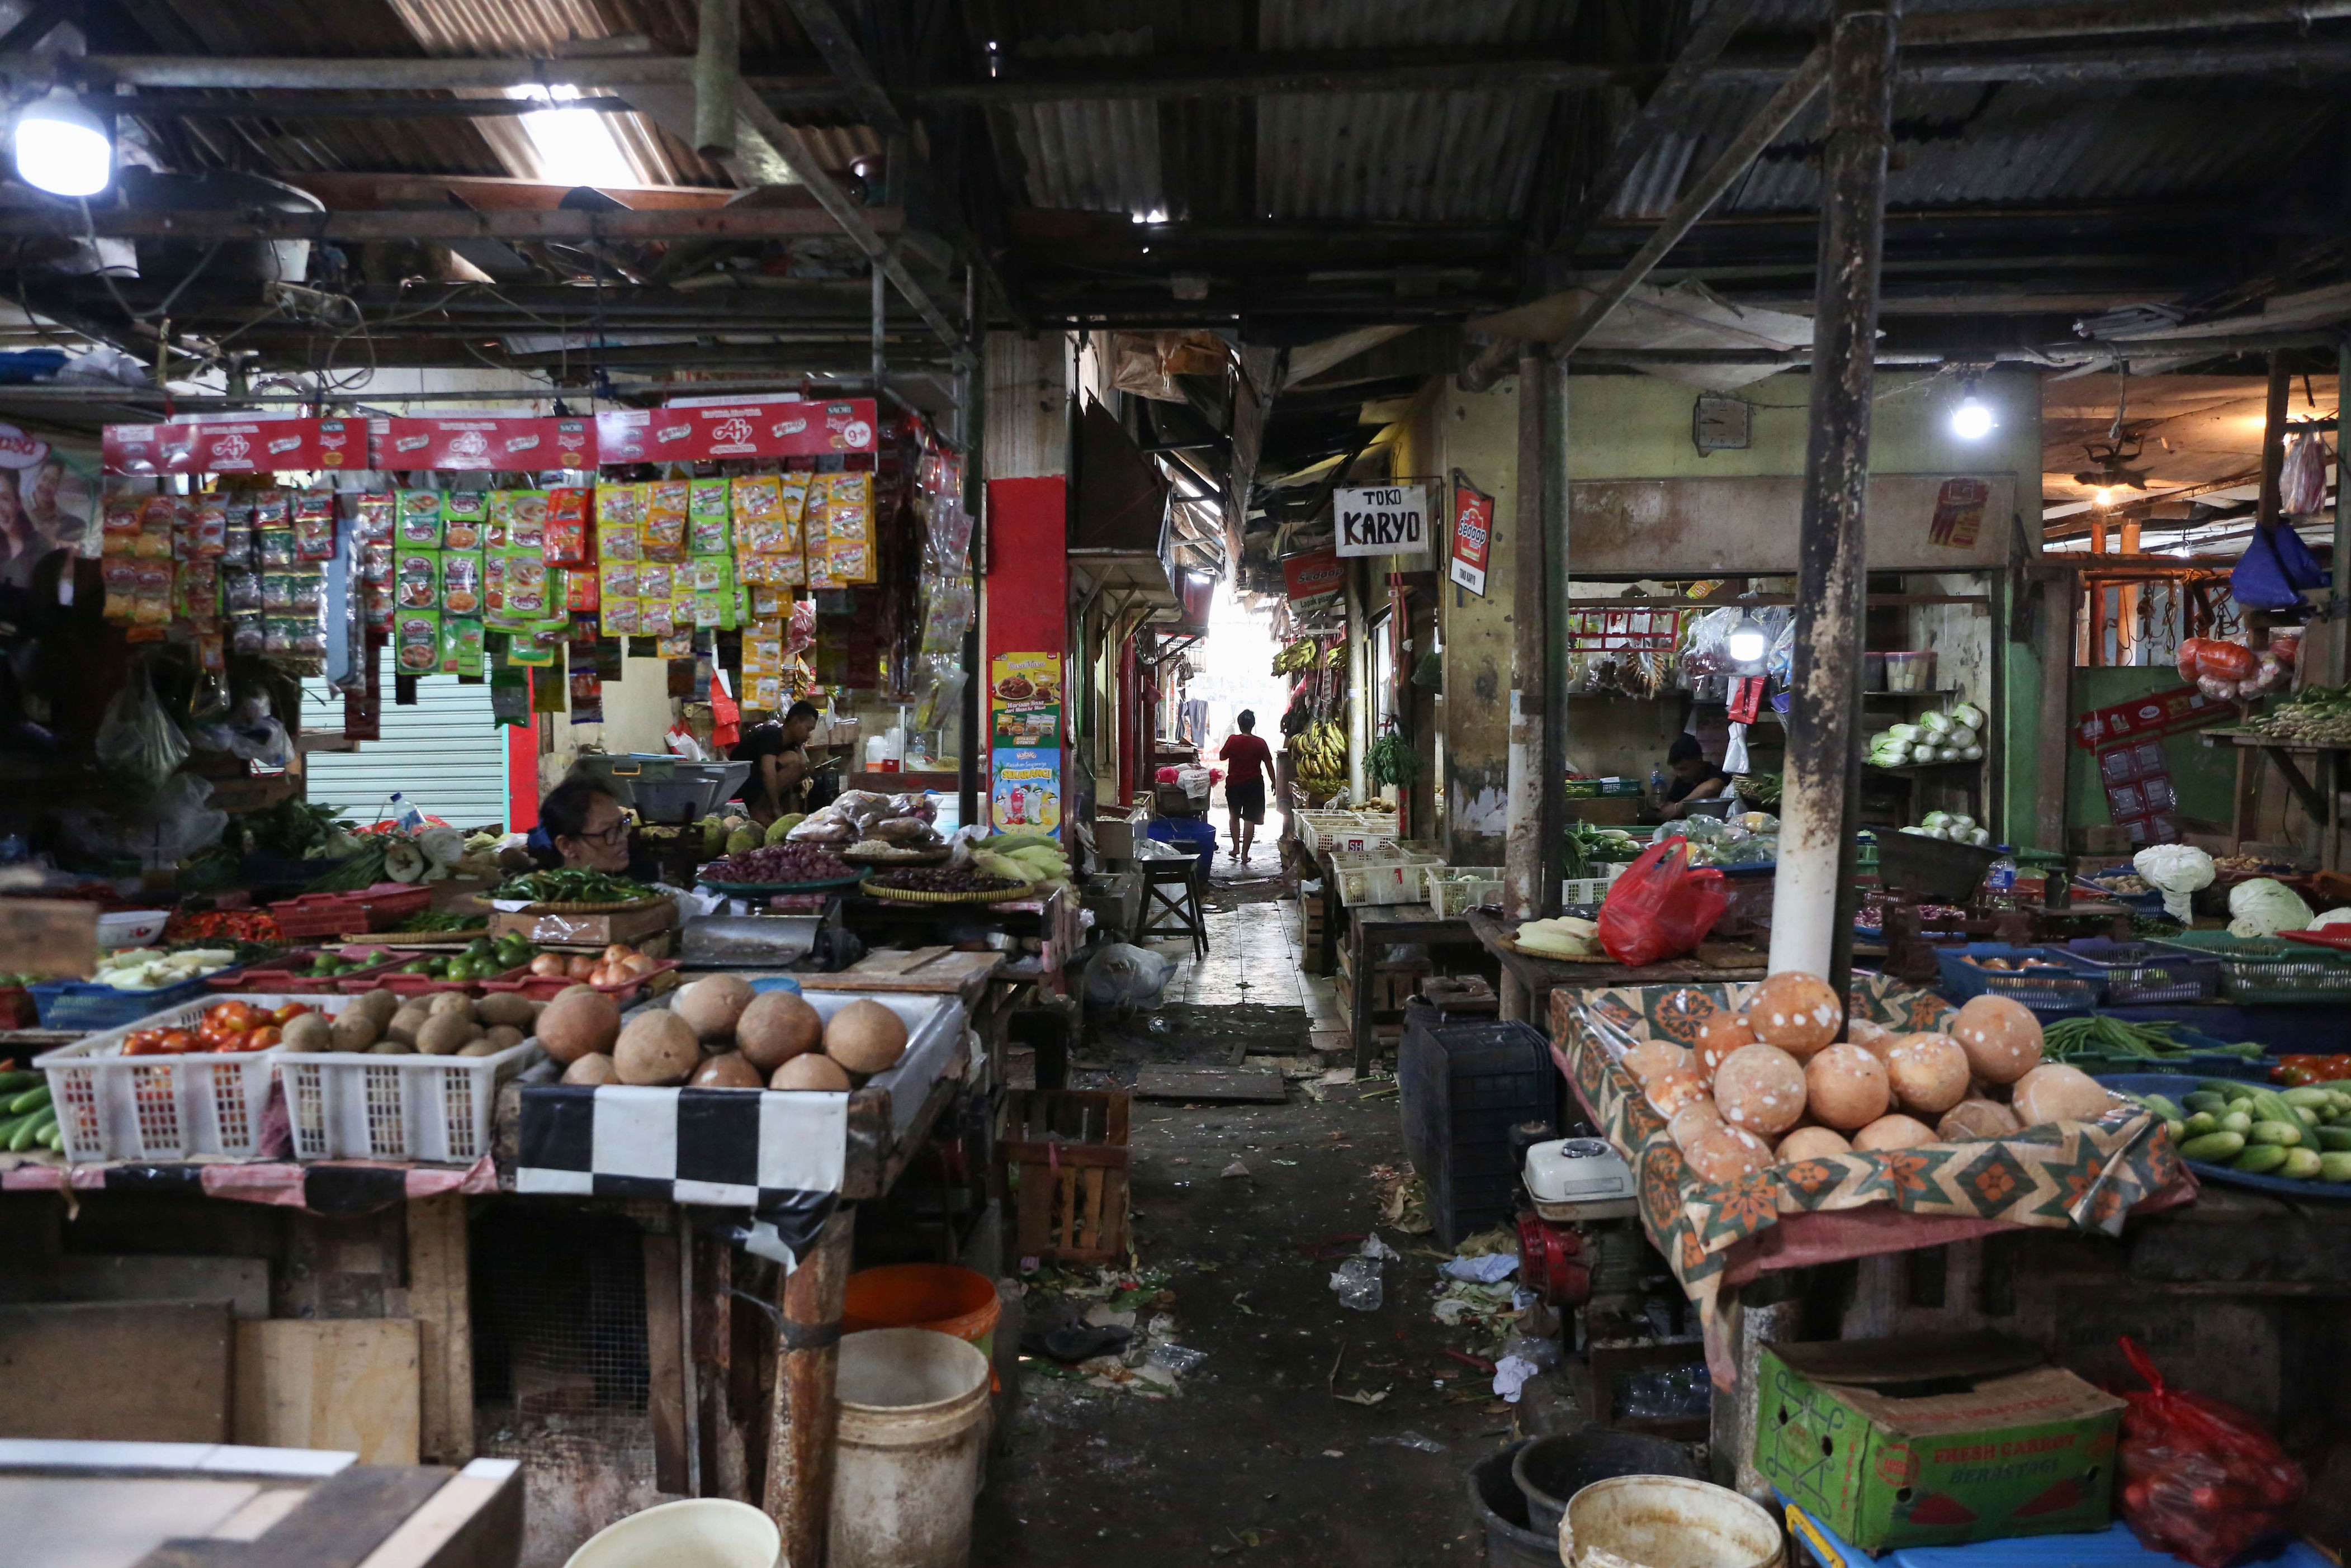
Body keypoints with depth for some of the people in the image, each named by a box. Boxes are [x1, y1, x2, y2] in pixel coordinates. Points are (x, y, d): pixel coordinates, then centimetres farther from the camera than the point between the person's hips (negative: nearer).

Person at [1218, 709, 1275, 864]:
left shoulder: (1233, 740, -9)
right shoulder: (1260, 742, -8)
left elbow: (1222, 757, 4)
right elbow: (1269, 764, -4)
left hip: (1234, 783, 1)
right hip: (1254, 785, -1)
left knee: (1235, 816, 20)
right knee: (1250, 819, 2)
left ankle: (1236, 848, 19)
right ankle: (1245, 853, 0)